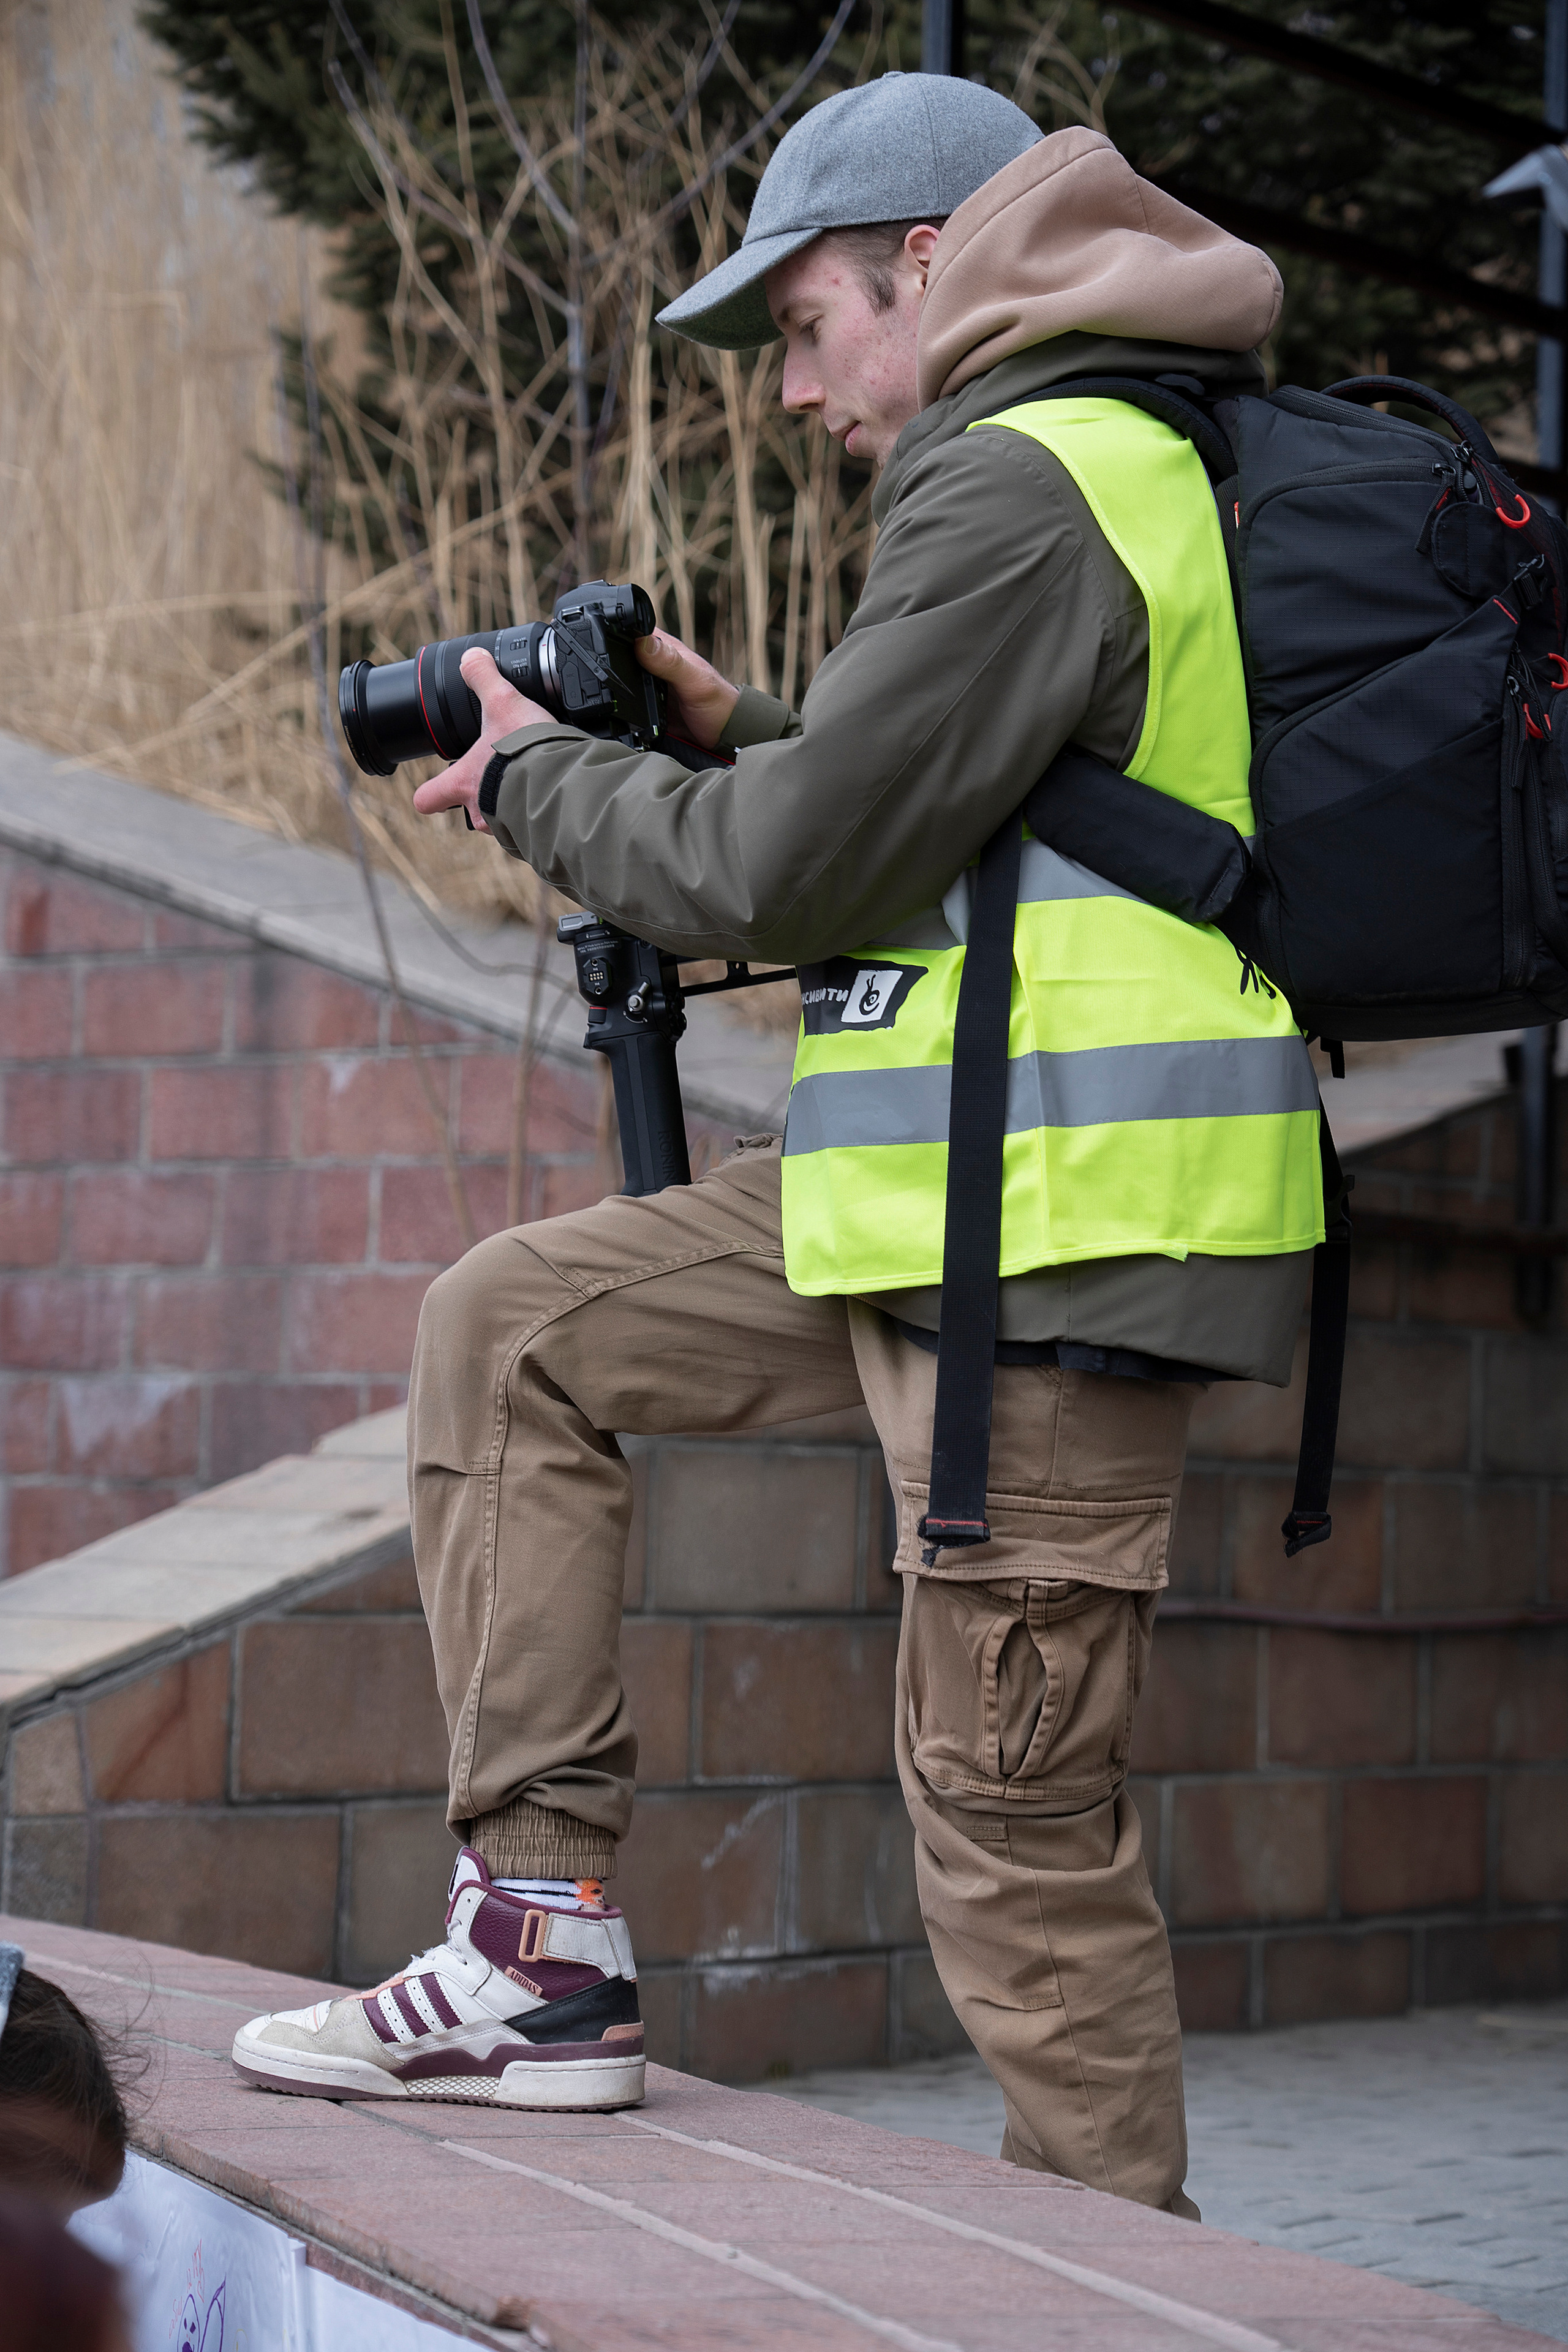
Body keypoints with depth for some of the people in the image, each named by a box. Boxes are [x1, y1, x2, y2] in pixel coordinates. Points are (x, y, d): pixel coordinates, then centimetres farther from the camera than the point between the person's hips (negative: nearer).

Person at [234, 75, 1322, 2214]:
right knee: (512, 1324, 13)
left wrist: (542, 783, 1)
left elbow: (790, 873, -16)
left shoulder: (1018, 488, -14)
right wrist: (737, 739, 13)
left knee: (1011, 1800, -7)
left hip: (1066, 1234, -11)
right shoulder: (1136, 466, 18)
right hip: (963, 1201, 11)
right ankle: (545, 1939, 9)